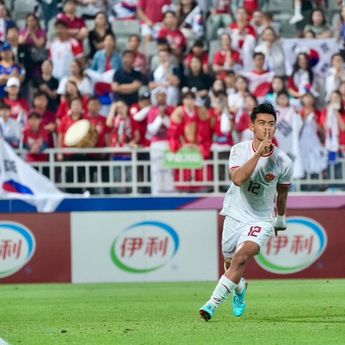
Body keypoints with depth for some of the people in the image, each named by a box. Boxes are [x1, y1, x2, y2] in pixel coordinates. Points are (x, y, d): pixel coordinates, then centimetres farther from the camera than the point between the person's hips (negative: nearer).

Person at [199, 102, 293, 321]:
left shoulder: (284, 162, -12)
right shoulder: (239, 150, -13)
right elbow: (238, 179, -32)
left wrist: (281, 219, 23)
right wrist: (259, 153, -37)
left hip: (261, 220, -2)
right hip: (235, 215, 2)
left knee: (242, 257, -25)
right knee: (230, 262, 14)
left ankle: (214, 303, -24)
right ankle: (239, 290, 50)